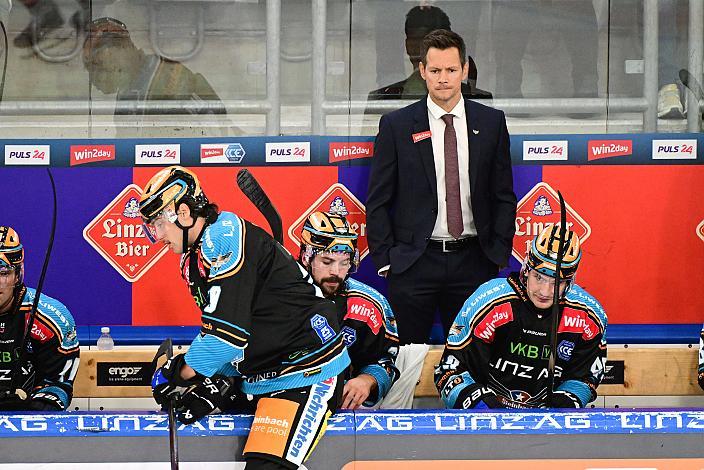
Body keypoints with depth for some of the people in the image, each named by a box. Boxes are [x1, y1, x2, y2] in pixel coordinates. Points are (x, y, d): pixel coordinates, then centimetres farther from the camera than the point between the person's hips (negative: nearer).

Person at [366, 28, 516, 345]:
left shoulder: (491, 122, 6)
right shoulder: (396, 125, 1)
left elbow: (504, 196, 11)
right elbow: (377, 201, 3)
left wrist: (499, 253, 3)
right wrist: (385, 260, -3)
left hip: (473, 262, 2)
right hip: (413, 263, -1)